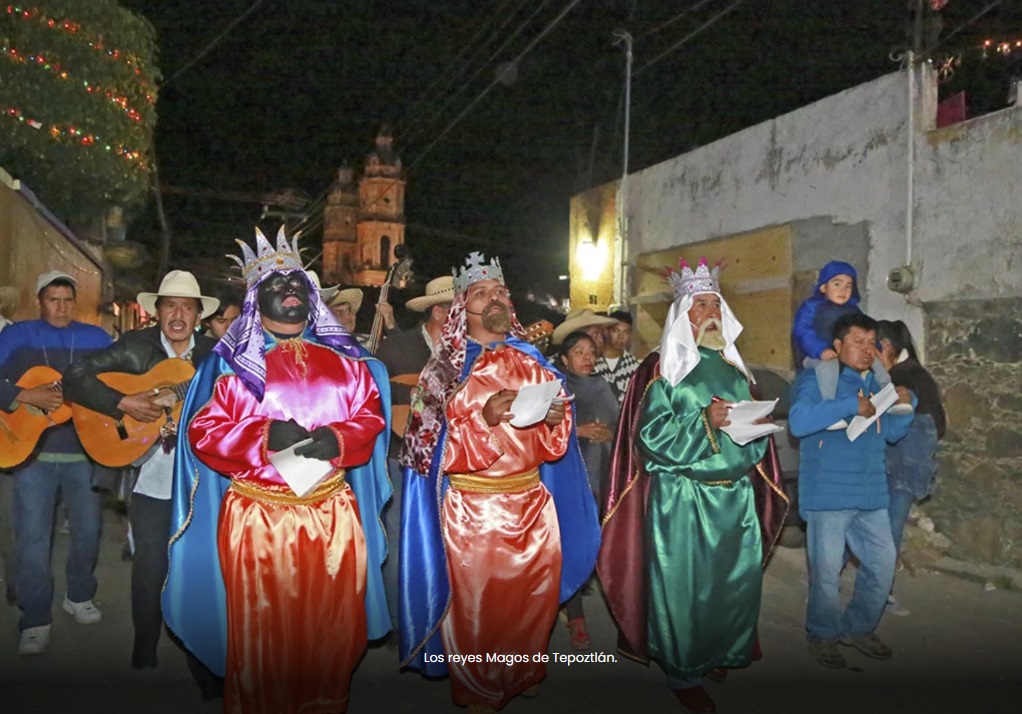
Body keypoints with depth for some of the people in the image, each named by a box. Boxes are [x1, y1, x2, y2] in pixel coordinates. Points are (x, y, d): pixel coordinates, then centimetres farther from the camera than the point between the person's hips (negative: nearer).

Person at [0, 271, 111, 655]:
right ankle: (36, 620, 10)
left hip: (85, 449, 2)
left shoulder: (96, 337, 7)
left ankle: (79, 596, 33)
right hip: (32, 449, -2)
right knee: (32, 537, -2)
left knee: (88, 529, 10)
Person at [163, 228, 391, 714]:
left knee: (331, 630, 13)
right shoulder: (235, 363, 1)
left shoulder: (342, 361, 8)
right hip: (258, 517, -2)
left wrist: (337, 439, -16)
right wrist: (264, 435, -20)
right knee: (263, 633, 8)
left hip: (332, 514, 3)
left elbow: (371, 418, 4)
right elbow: (204, 432, -5)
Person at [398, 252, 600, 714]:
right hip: (472, 509, -4)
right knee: (477, 607, 6)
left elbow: (552, 444, 11)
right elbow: (433, 449, -12)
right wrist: (484, 417, -24)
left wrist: (554, 420, -11)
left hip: (532, 502, 4)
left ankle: (523, 674, 38)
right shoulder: (446, 371, -5)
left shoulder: (532, 363, 8)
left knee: (534, 600, 14)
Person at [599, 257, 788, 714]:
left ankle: (722, 653, 32)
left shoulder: (733, 368, 14)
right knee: (683, 585, 0)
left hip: (735, 495, 6)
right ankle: (683, 674, 15)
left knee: (737, 578, 10)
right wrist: (704, 422, -20)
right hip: (681, 496, -6)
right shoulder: (663, 368, -4)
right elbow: (651, 435, -12)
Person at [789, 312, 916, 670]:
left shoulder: (876, 382, 15)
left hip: (871, 494, 7)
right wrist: (852, 406, -25)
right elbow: (798, 421, -24)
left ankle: (858, 629, 32)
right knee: (827, 570, 0)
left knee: (882, 563, 12)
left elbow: (891, 433, 20)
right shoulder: (815, 379, -7)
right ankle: (823, 636, 21)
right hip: (828, 494, -7)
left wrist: (905, 405, 1)